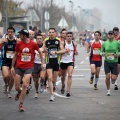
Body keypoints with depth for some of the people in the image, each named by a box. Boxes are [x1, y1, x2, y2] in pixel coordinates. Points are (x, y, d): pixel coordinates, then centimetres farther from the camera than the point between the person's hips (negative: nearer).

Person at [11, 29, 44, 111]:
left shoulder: (33, 44, -6)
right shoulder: (19, 44, -1)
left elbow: (40, 52, 11)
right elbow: (15, 55, 9)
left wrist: (42, 63, 10)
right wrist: (12, 67, 8)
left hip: (29, 67, -2)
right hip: (19, 67, 2)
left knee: (25, 85, -14)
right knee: (17, 87, 3)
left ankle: (21, 104, -3)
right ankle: (19, 92, 41)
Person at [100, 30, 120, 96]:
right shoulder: (104, 43, -1)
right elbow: (101, 51, 9)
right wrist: (102, 54, -14)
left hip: (114, 62, -1)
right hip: (107, 62, 1)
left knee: (113, 78, -6)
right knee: (107, 77, -7)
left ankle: (113, 80, 34)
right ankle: (108, 90, 13)